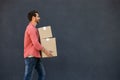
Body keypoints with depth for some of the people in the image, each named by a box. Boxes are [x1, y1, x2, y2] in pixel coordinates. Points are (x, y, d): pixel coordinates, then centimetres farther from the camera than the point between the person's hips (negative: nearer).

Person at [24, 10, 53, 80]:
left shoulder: (34, 28, 18)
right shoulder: (31, 28, -15)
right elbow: (36, 43, -22)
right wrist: (45, 51, -15)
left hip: (36, 56, 10)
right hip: (31, 56, -10)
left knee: (42, 74, 11)